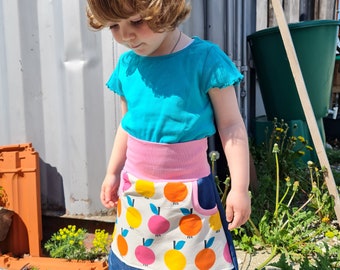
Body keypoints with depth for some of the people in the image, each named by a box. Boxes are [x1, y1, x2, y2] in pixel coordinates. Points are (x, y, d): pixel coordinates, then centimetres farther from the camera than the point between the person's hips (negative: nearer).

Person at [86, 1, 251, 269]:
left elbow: (231, 126, -11)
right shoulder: (127, 65, 0)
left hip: (188, 194, -5)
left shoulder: (205, 59, -15)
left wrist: (240, 188, -12)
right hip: (136, 193, 5)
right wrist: (113, 173, 20)